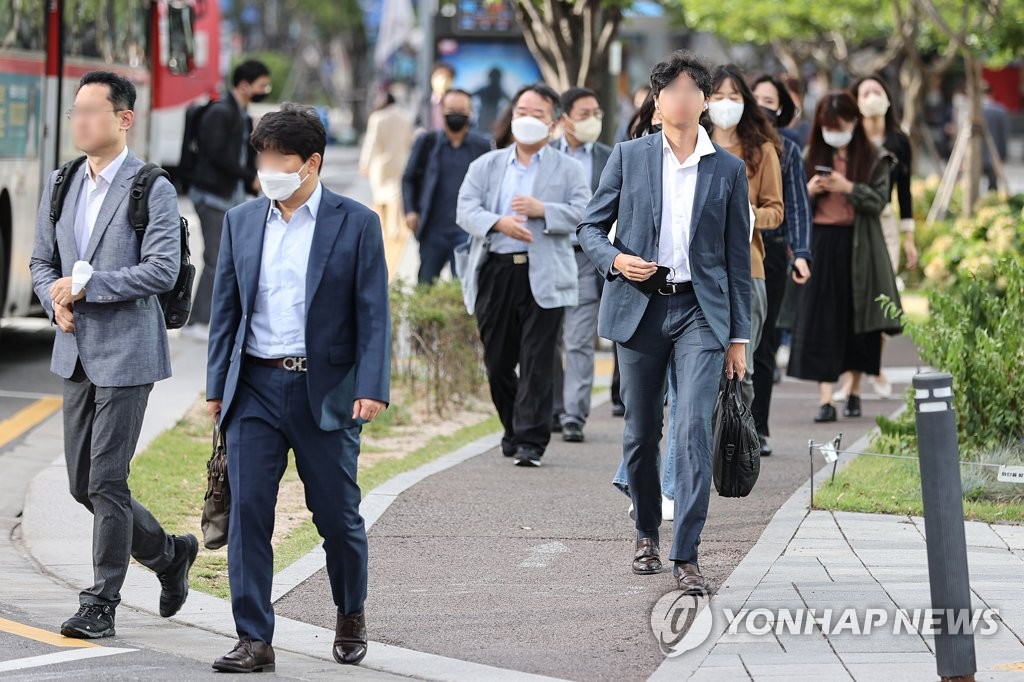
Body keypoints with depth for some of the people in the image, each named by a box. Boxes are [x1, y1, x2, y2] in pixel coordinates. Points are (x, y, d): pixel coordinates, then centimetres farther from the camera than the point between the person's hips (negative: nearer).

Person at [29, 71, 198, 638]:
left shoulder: (152, 190, -9)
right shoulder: (61, 185, 11)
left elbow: (162, 270, -16)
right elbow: (41, 261, 17)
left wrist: (86, 286, -18)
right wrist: (55, 301, -4)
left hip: (126, 351, -7)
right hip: (76, 351, 7)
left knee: (107, 479, -7)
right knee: (82, 483, 10)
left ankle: (101, 604, 1)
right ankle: (168, 554, 31)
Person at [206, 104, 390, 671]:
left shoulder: (356, 224, -1)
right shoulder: (241, 222, 9)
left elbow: (373, 314, -4)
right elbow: (226, 309, 12)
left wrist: (372, 388, -12)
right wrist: (216, 387, 7)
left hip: (325, 391, -3)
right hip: (255, 387, 3)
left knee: (337, 514, 6)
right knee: (247, 512, -5)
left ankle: (351, 615, 31)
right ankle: (254, 640, -2)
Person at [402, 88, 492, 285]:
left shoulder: (482, 146, 3)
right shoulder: (426, 143, 6)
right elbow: (409, 179, 12)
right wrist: (410, 211, -2)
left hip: (467, 233, -2)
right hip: (433, 230, 2)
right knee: (425, 285, 11)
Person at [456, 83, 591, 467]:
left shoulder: (568, 169, 10)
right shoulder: (486, 166, 15)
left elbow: (583, 213, -2)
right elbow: (465, 210, 2)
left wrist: (542, 210, -17)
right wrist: (498, 223, -18)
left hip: (543, 276, -3)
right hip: (495, 273, 3)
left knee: (537, 362, -7)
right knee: (497, 362, 8)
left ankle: (531, 442, -7)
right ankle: (513, 431, 25)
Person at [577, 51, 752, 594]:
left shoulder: (728, 170, 7)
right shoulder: (628, 156, 6)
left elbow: (737, 257, 9)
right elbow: (590, 227, 10)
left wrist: (739, 336, 7)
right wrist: (615, 260, -12)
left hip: (700, 310, -1)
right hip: (639, 308, 1)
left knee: (694, 428, -14)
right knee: (641, 432, 7)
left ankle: (686, 555, -13)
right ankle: (646, 534, 29)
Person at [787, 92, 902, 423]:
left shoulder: (874, 158, 2)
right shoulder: (813, 157, 9)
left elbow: (878, 201, -6)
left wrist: (849, 188, -20)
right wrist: (809, 191, -10)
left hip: (858, 247, -1)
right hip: (820, 245, 1)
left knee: (857, 321, 6)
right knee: (820, 321, -7)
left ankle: (855, 392, 22)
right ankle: (825, 399, -10)